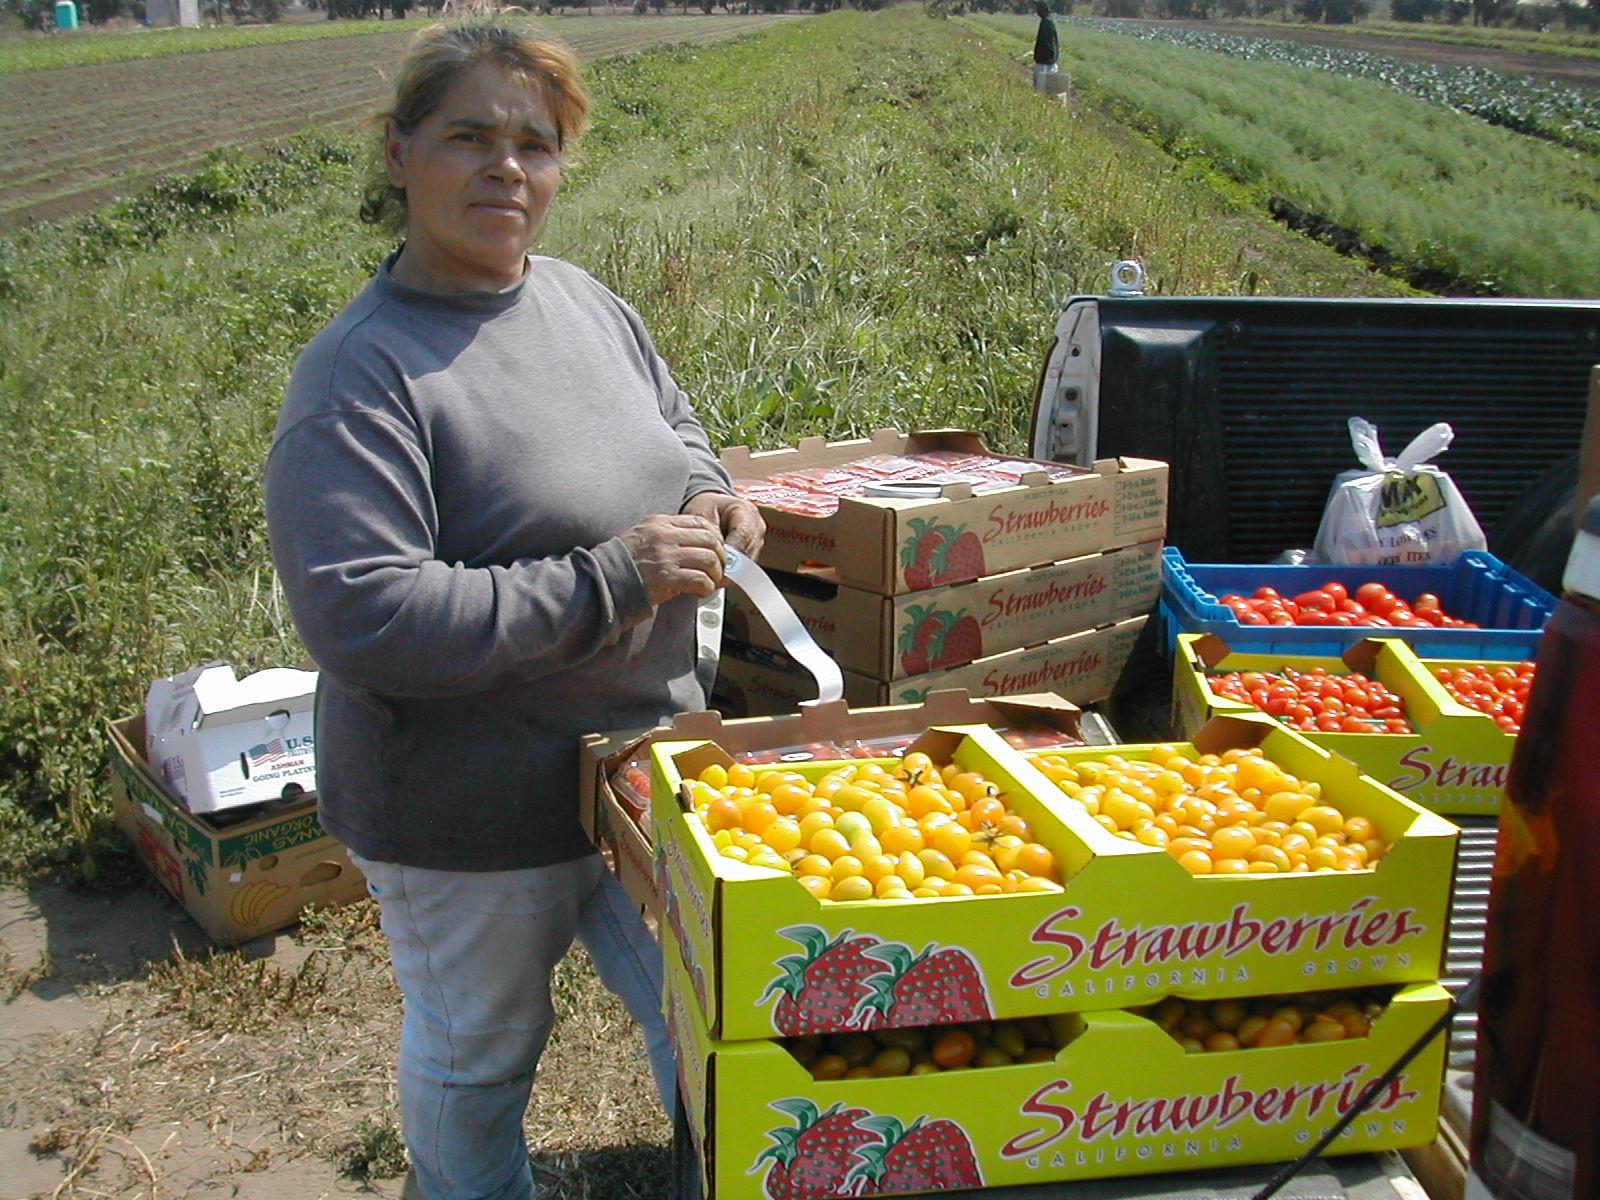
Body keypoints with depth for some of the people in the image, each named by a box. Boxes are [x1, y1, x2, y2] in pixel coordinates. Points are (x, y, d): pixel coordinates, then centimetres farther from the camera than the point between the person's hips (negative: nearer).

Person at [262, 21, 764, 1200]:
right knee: (477, 1053, 20)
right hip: (468, 808, -6)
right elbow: (362, 618, -30)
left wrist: (711, 497, -7)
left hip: (651, 752, 6)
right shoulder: (361, 373, -22)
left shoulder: (588, 303, 0)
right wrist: (614, 580, -28)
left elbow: (675, 431, 18)